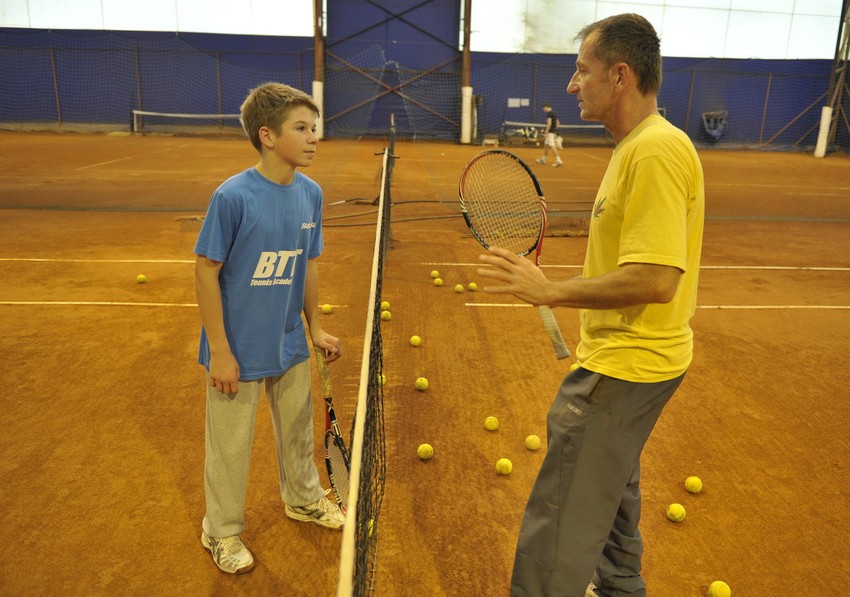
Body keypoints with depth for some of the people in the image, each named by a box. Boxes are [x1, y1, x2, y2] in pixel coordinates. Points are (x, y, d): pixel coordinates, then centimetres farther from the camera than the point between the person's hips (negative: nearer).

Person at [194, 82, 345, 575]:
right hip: (239, 350, -5)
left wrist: (316, 327, 9)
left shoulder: (311, 193, -5)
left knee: (298, 426, 23)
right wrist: (220, 351, -15)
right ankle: (223, 531, 35)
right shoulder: (233, 197, -22)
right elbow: (206, 272, -16)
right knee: (231, 444, 12)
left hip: (291, 345, 5)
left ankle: (303, 498, 48)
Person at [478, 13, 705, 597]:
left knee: (558, 530, 0)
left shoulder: (656, 152, -23)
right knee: (611, 488, 29)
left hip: (623, 369, -11)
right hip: (627, 359, 11)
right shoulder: (640, 146, 10)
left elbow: (656, 280, -30)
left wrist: (551, 291, -23)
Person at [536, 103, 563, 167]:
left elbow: (549, 122, -21)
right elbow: (557, 123, 20)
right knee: (546, 145, 20)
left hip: (550, 132, -10)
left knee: (552, 146, -13)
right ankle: (543, 159, 32)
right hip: (554, 132, 10)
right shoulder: (555, 114, 16)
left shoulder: (549, 113, -11)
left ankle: (558, 160, -21)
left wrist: (546, 132, -21)